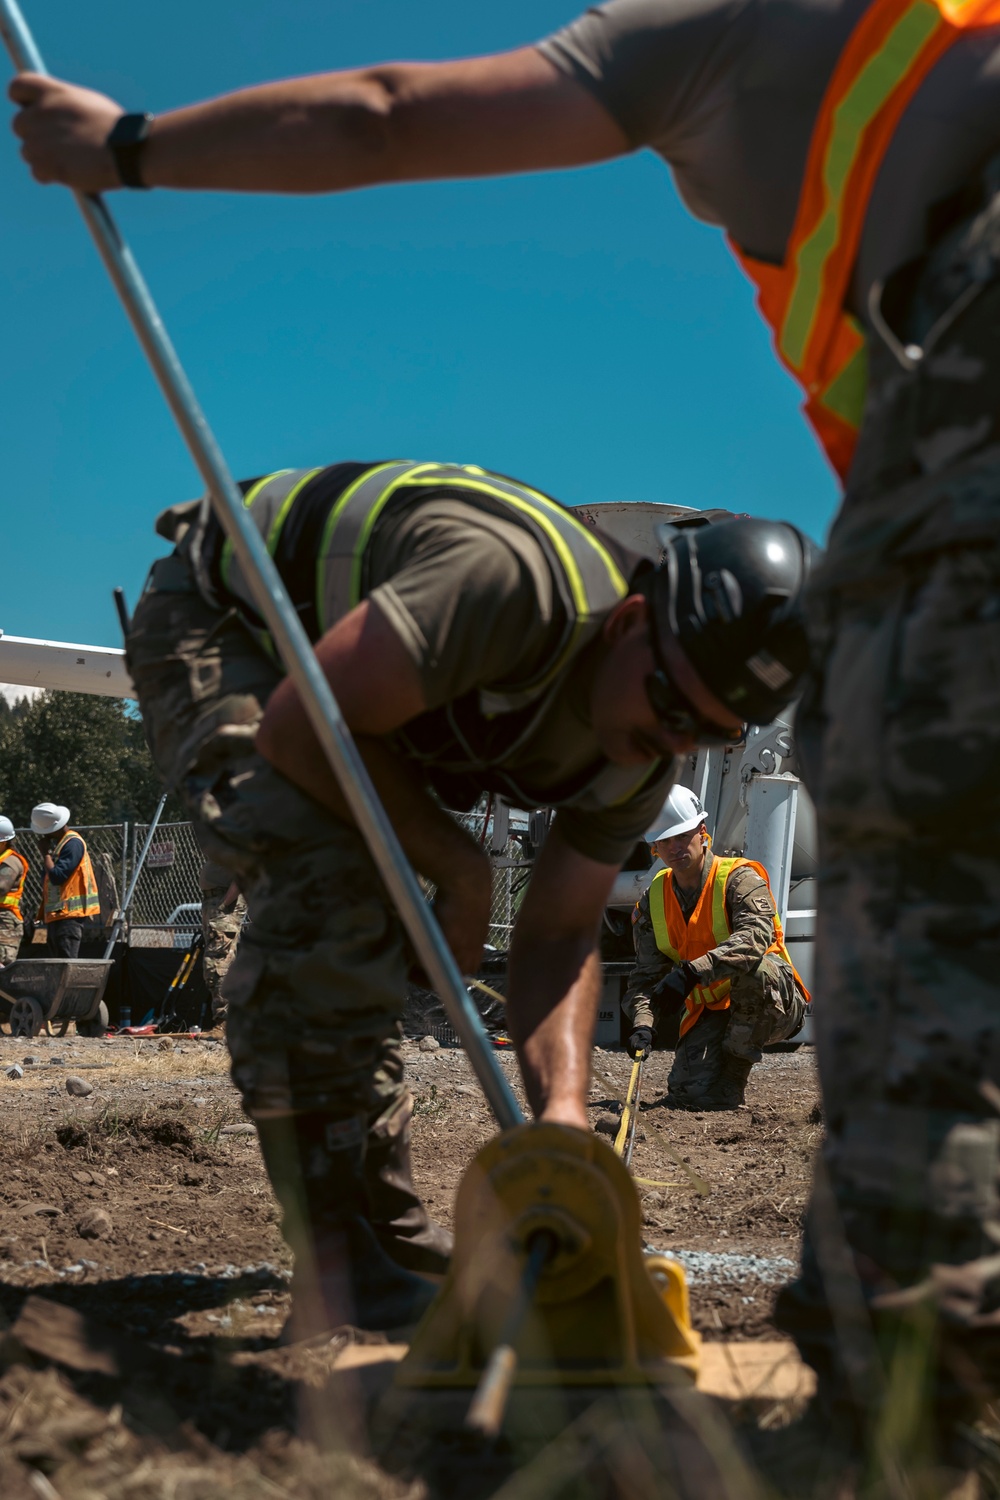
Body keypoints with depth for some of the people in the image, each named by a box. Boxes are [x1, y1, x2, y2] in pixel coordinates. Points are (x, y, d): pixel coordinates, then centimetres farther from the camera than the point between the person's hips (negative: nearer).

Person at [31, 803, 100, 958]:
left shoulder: (73, 843, -13)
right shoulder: (57, 842, 17)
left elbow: (57, 876, -21)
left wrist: (45, 852, -11)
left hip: (69, 915, -10)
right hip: (56, 914, 10)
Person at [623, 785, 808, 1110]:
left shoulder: (739, 878, -13)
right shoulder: (652, 902, 3)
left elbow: (757, 935, -33)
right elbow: (646, 976, 0)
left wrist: (692, 972, -44)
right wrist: (642, 1025, -22)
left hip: (773, 1005, -3)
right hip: (709, 1012, 4)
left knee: (751, 966, -38)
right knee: (690, 1094, -21)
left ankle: (735, 1064, -15)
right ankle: (729, 1088, 16)